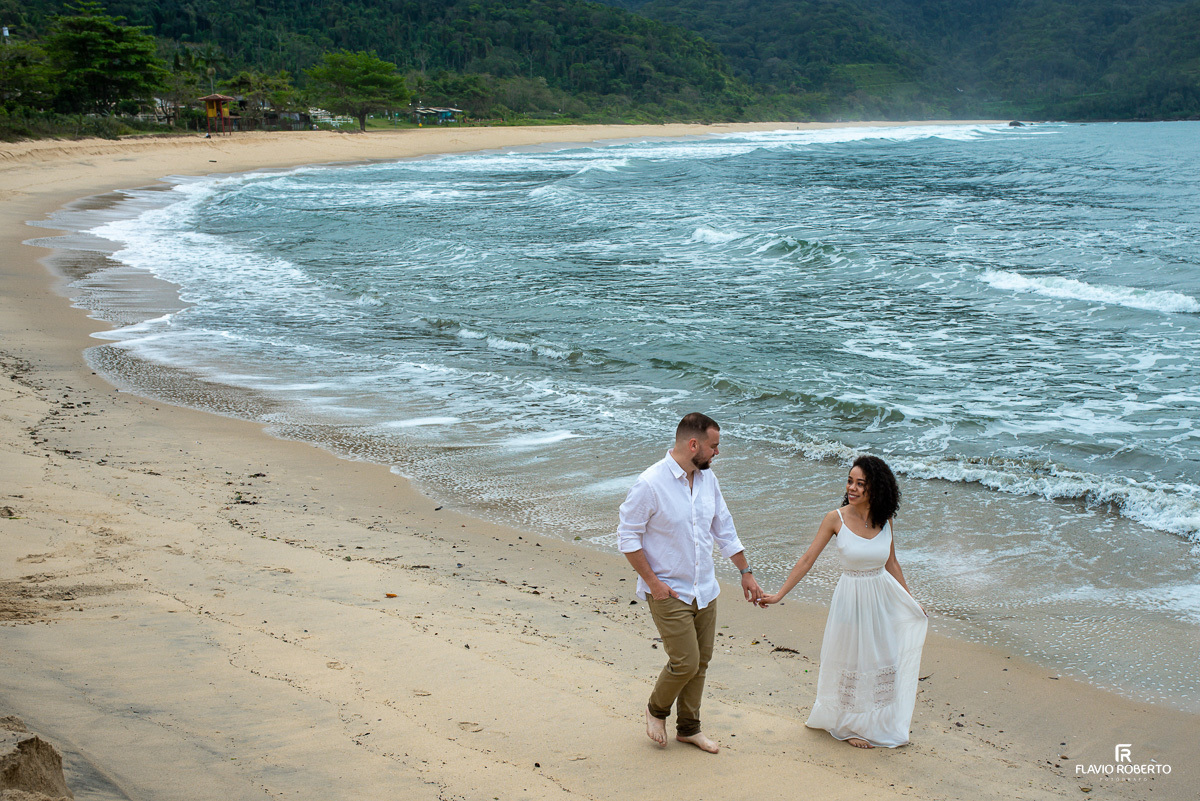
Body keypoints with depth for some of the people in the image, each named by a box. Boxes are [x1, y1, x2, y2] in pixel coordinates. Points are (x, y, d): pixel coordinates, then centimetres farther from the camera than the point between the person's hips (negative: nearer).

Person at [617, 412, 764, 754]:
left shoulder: (707, 478, 3)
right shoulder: (650, 484, -19)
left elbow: (725, 530, 14)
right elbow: (627, 537, -13)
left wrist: (746, 572, 15)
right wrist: (652, 582, -15)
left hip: (705, 591, 7)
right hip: (669, 593, -6)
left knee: (701, 662, 12)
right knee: (685, 662, -8)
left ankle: (688, 728, 28)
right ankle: (656, 709, 20)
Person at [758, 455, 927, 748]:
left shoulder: (885, 520, -4)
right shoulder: (836, 519, -13)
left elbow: (891, 564, 10)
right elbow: (807, 559, -9)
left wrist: (910, 601, 15)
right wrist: (778, 594, -11)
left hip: (882, 596, 3)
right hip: (851, 596, -3)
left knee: (883, 661, 13)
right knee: (851, 661, 8)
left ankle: (880, 722, 33)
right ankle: (849, 724, 29)